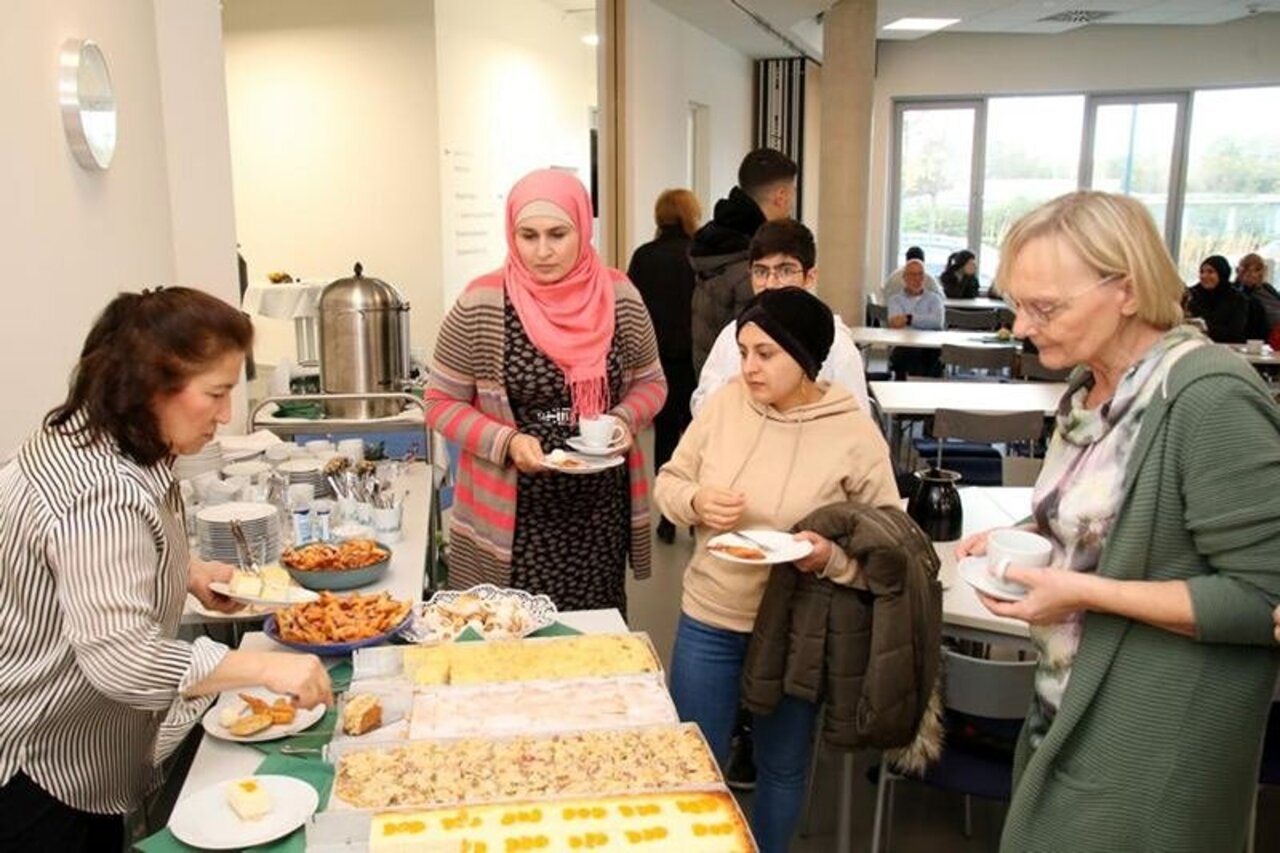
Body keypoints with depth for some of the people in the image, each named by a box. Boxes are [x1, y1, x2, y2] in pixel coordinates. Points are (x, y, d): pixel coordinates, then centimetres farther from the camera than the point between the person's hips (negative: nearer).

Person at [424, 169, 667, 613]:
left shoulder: (619, 295, -2)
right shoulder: (481, 304, -9)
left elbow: (650, 382, 11)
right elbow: (441, 403, -2)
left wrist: (624, 420, -9)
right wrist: (507, 442, -16)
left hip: (600, 513, 3)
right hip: (512, 516, -2)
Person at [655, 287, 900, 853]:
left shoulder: (856, 436, -14)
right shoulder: (724, 404, -6)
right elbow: (668, 482, 4)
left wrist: (831, 558, -28)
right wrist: (696, 503, -17)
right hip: (708, 620, 2)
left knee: (782, 766, 20)